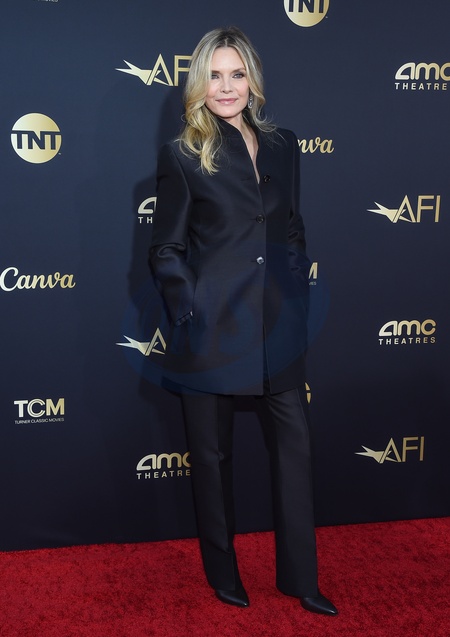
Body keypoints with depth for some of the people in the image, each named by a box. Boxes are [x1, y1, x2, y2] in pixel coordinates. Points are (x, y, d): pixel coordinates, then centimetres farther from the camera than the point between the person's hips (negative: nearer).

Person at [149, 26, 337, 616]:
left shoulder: (283, 146, 10)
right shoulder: (182, 155, -2)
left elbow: (294, 234, 15)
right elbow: (166, 251, -2)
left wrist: (297, 308, 8)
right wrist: (194, 315, -10)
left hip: (278, 325, 4)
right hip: (213, 330, -3)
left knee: (294, 446, 7)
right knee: (213, 454, 10)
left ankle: (300, 578, 24)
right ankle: (223, 572, 30)